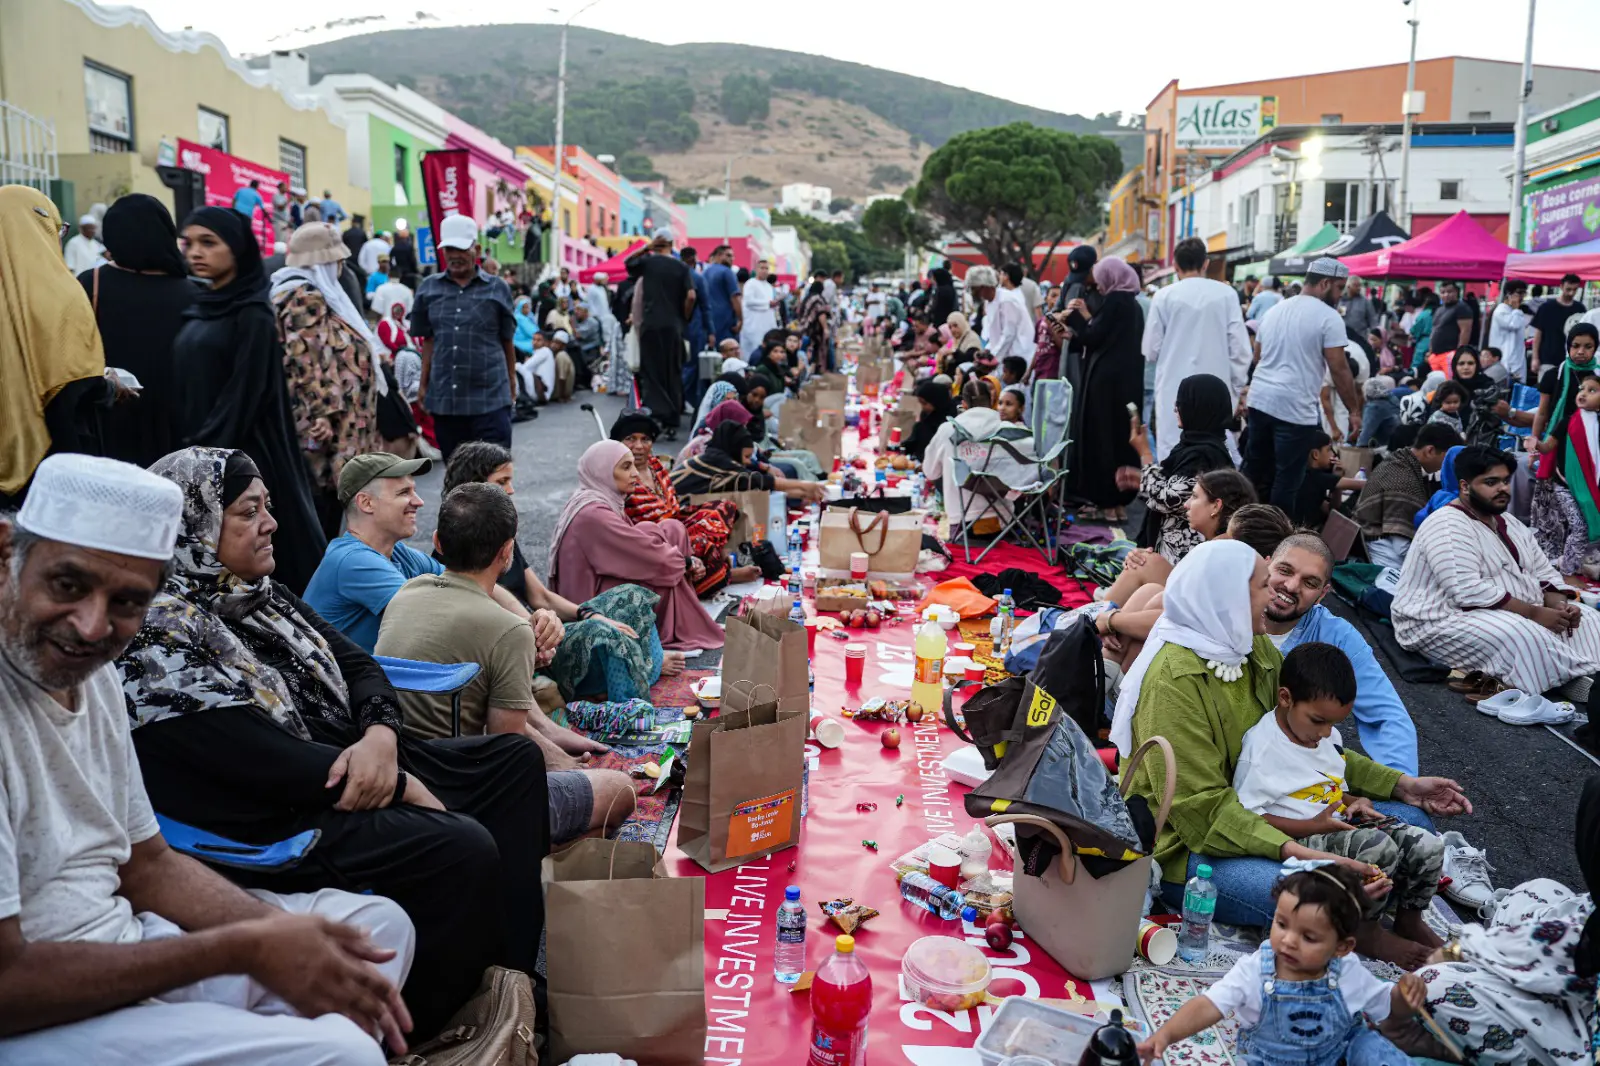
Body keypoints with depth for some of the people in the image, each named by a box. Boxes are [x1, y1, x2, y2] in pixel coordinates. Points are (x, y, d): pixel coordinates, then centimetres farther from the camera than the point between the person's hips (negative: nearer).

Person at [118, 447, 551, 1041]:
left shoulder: (261, 596, 11)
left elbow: (358, 665, 11)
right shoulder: (164, 637, -17)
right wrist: (405, 788, -17)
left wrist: (380, 735, -13)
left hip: (347, 768, 10)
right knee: (461, 848, -28)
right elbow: (268, 763, -23)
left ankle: (517, 970, 1)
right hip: (269, 825, -10)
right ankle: (422, 1033, -6)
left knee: (516, 759, 4)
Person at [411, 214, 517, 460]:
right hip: (444, 395, 3)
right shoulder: (428, 288, 8)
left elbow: (506, 341, 6)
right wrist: (424, 384, 8)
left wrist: (512, 383, 8)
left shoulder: (497, 288, 2)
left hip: (490, 395, -3)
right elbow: (429, 340, 11)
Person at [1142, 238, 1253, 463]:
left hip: (1174, 392, -1)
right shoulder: (1226, 294, -1)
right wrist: (1236, 389, 9)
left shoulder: (1164, 296, -3)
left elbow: (1150, 351, 1)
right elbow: (1240, 349, -2)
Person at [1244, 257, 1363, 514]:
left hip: (1259, 400, 7)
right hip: (1295, 409, -7)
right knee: (1287, 480, 1)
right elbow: (1339, 369, -10)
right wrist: (1354, 411, -2)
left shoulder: (1275, 310, 14)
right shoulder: (1328, 317, -8)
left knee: (1254, 473, 16)